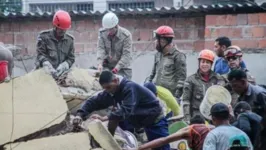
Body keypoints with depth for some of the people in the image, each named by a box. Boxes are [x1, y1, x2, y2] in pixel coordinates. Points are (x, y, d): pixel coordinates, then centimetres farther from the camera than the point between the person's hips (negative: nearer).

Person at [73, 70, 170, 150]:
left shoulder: (129, 88, -30)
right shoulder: (111, 92, -4)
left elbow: (126, 111, -40)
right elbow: (94, 102, -5)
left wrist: (104, 118, -44)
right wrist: (80, 115, -23)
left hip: (156, 120, -9)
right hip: (145, 122, 9)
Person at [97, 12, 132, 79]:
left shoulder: (126, 35, -16)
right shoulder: (102, 33, -5)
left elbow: (126, 55, -21)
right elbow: (100, 48, -11)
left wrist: (117, 68, -33)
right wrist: (100, 63, -28)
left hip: (122, 67, -3)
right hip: (107, 66, 3)